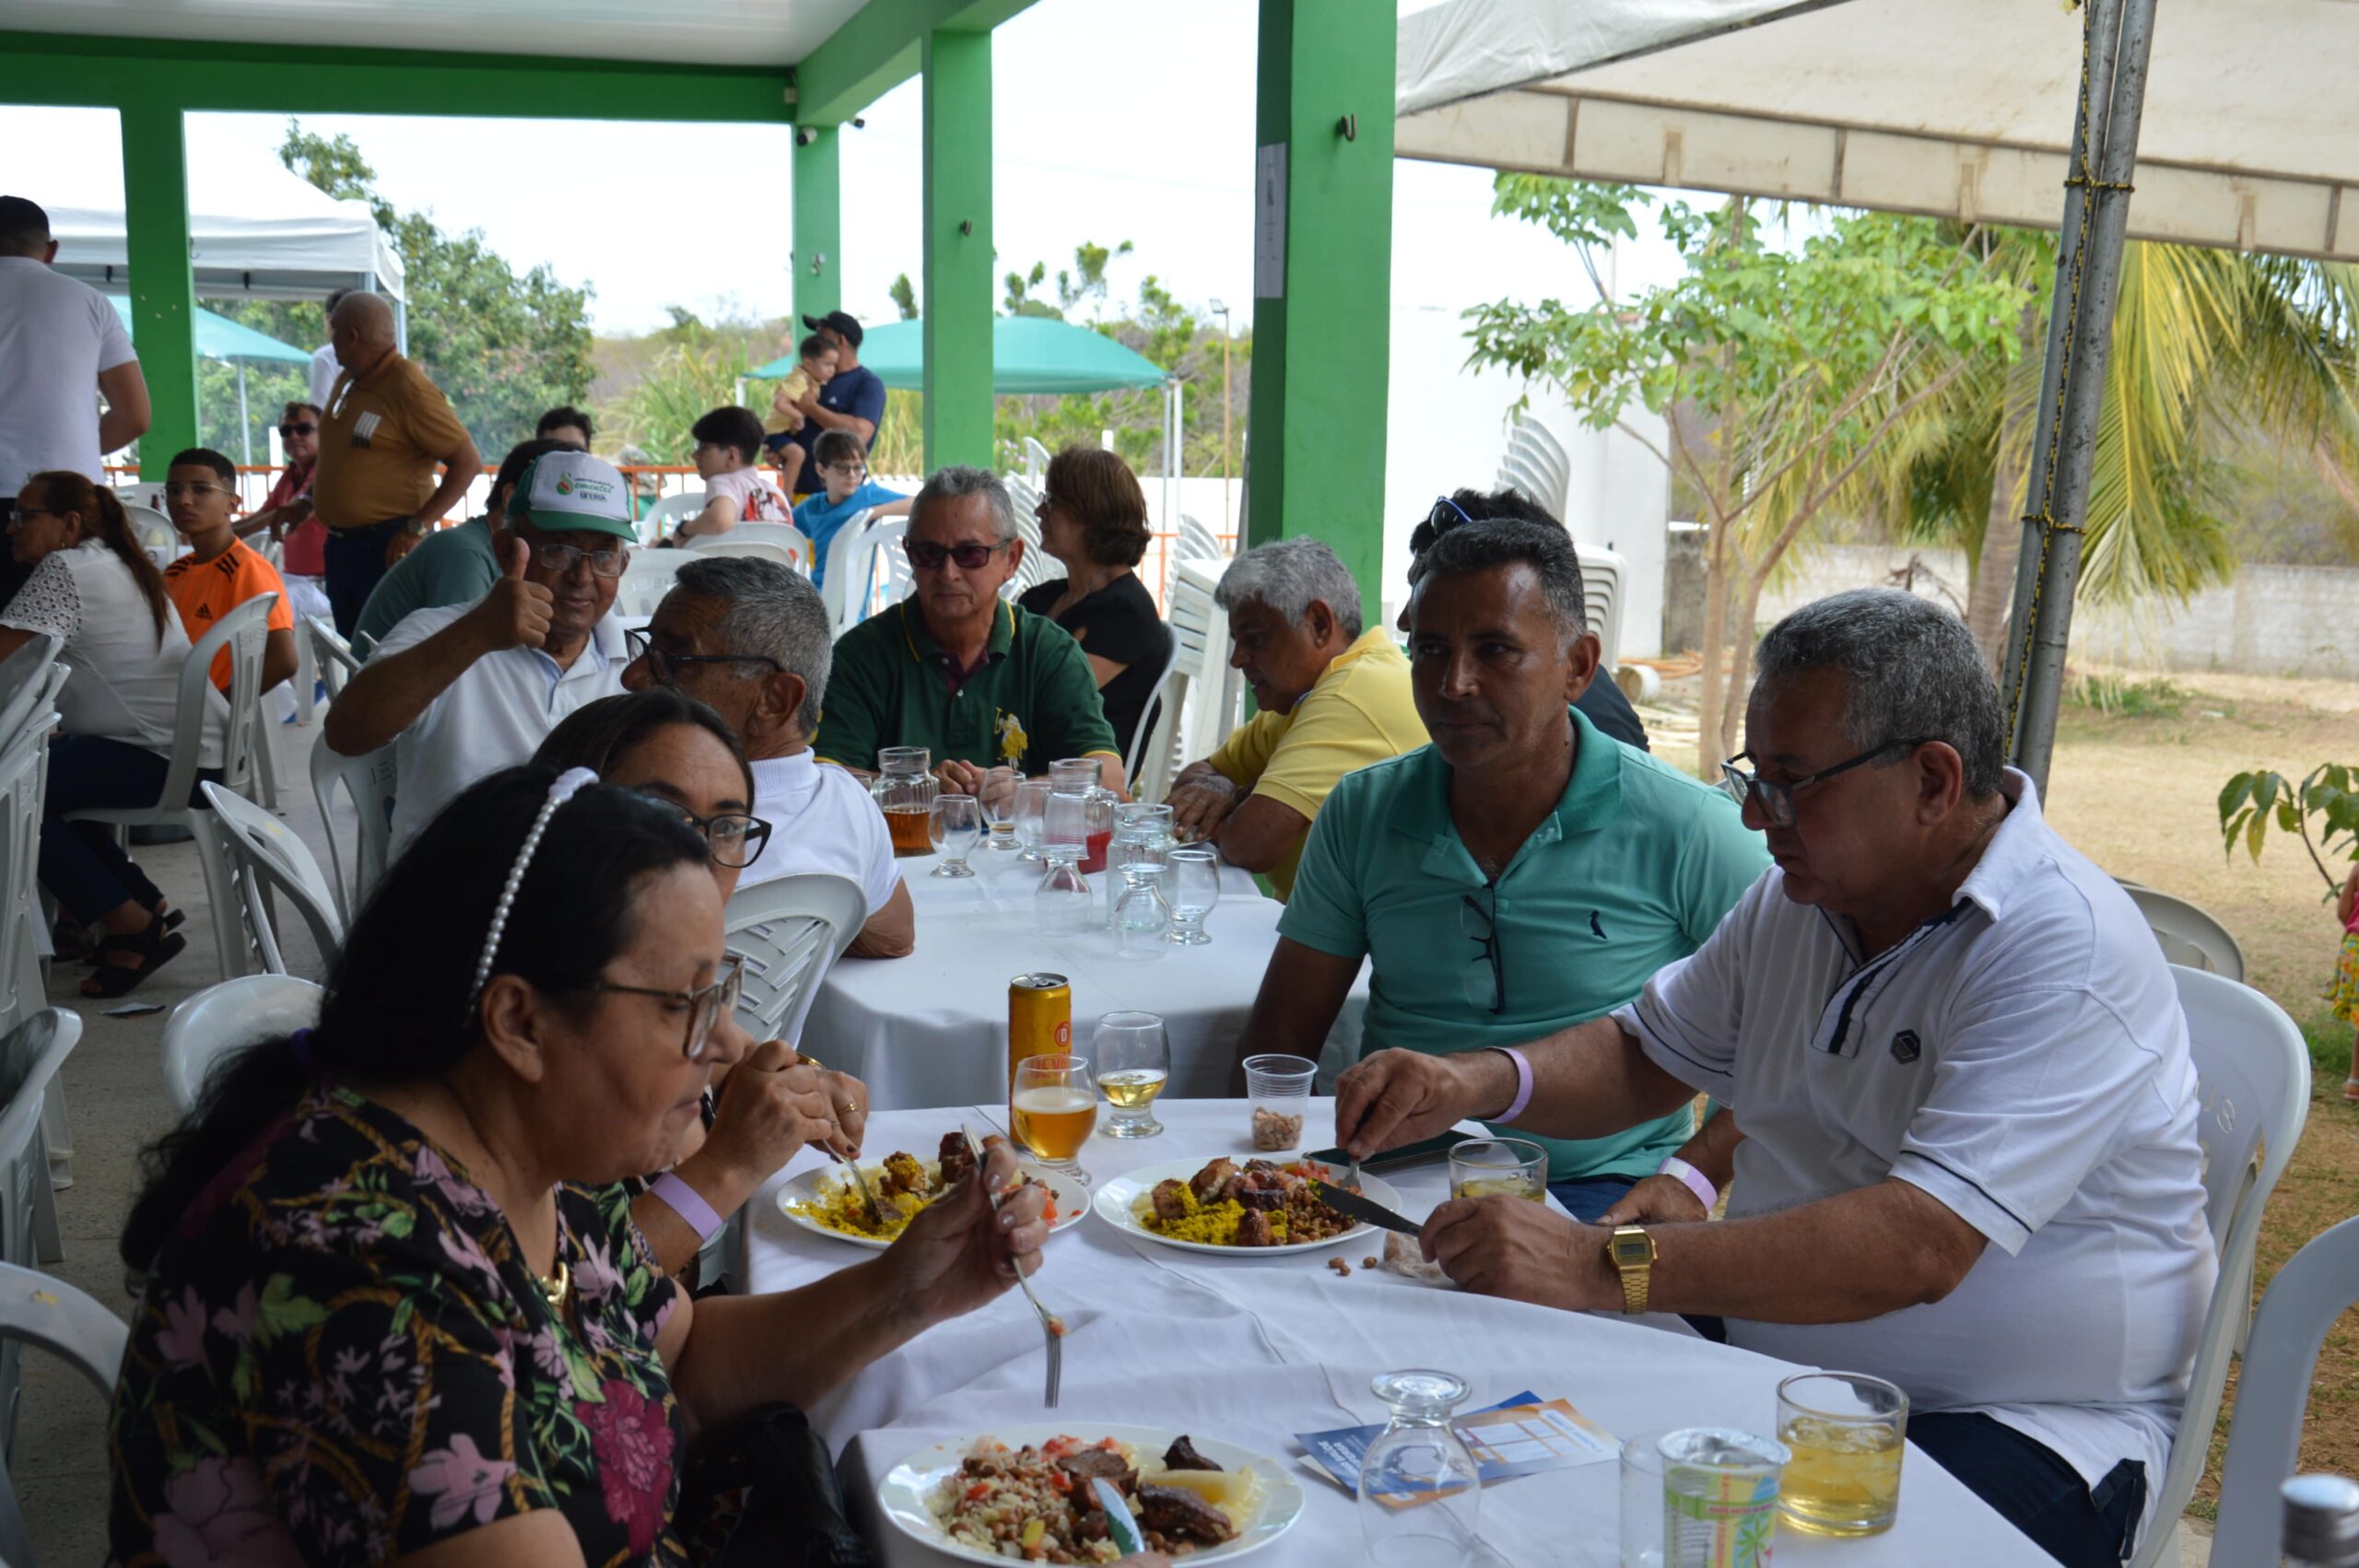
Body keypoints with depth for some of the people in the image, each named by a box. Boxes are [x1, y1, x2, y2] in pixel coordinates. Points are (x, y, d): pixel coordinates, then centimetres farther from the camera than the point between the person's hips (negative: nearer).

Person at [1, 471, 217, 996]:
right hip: (190, 744, 10)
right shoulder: (116, 564, 18)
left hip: (170, 759, -10)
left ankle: (131, 924, -4)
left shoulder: (63, 569, -11)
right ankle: (144, 902, 19)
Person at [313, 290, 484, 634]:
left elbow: (468, 462, -19)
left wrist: (418, 527, -21)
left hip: (388, 547, -9)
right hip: (339, 542, 9)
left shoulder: (409, 389, -15)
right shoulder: (345, 381, 11)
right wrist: (308, 501, 19)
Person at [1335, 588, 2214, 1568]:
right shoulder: (1800, 895, 7)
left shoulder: (2070, 953, -20)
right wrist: (1478, 1083, -3)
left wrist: (1606, 1267, -35)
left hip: (2020, 1429, -6)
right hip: (1773, 1355, 6)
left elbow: (1917, 1247, -30)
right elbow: (1646, 1058, 18)